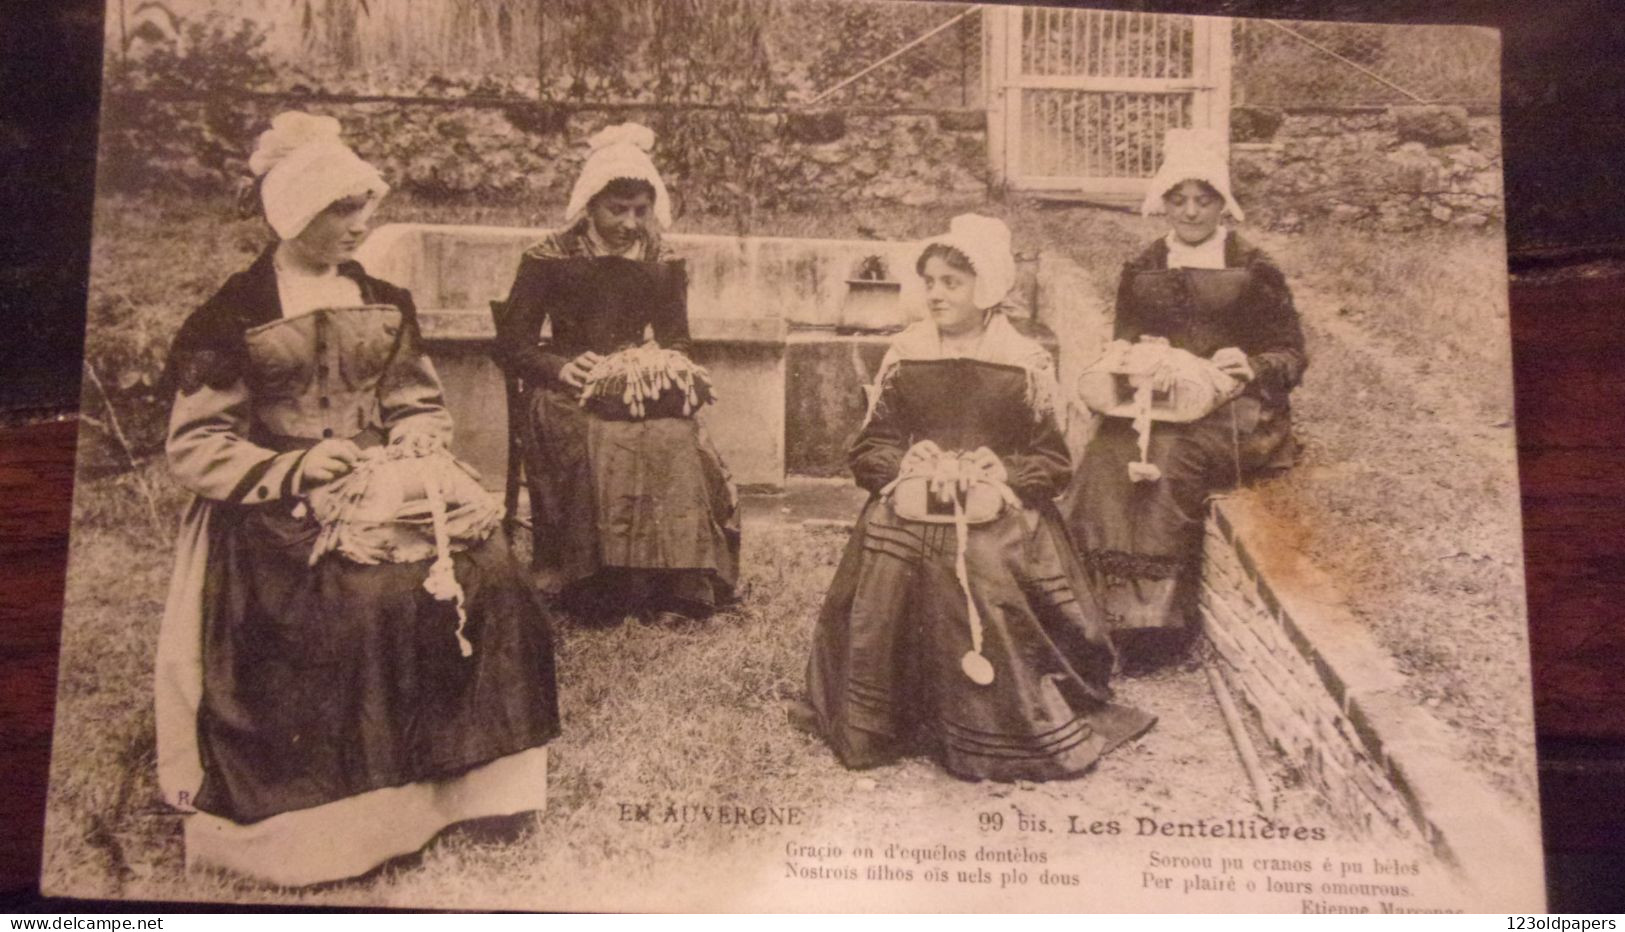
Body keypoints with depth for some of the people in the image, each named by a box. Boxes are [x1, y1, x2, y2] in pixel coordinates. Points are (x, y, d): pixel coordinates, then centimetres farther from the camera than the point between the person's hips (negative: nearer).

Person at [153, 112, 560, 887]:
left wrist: (414, 454, -5)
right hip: (283, 505, -4)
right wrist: (297, 466, -17)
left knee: (485, 575, -20)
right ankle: (351, 818, -17)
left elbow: (420, 407, 18)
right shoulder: (233, 316, 0)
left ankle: (469, 778, -8)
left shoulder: (384, 303, 14)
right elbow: (195, 448, -3)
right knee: (368, 598, -31)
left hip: (386, 483, 5)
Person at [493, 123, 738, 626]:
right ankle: (599, 590, -28)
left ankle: (674, 586, -27)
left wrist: (672, 364, -7)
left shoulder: (664, 266, 14)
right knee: (600, 449, -36)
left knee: (674, 443, -32)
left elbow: (677, 341, 19)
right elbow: (511, 345, 3)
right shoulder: (549, 259, 5)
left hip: (646, 392, 2)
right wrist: (561, 367, -17)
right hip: (570, 395, -2)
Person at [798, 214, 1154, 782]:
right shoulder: (904, 355, 7)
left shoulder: (1026, 364, 1)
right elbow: (870, 447, 8)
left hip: (998, 529, -2)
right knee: (881, 625, -3)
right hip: (906, 525, 2)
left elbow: (1051, 461, 2)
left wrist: (996, 479, -13)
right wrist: (907, 472, -10)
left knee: (998, 630, -11)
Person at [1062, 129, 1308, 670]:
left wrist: (1250, 369, -14)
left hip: (1231, 409, -3)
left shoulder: (1254, 271, 7)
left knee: (1168, 456, -33)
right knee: (1109, 454, -29)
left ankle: (1156, 619, -28)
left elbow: (1291, 355, 6)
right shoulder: (1142, 271, 16)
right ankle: (1127, 611, -31)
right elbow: (1122, 346, 20)